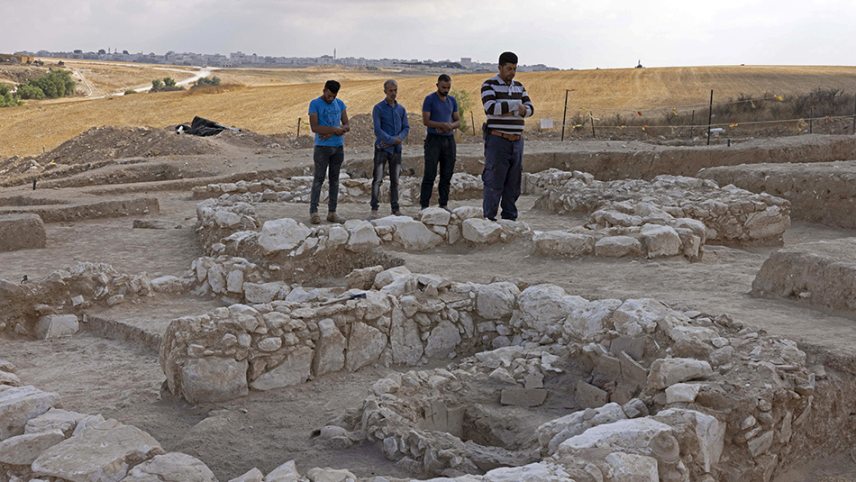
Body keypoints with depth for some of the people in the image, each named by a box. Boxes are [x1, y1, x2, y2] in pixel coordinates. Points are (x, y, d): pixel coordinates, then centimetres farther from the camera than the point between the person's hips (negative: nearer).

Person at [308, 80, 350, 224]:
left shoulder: (340, 104, 11)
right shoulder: (315, 104, -3)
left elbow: (346, 125, 5)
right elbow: (314, 127, -12)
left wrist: (331, 134, -11)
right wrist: (334, 129, -16)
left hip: (338, 146, 5)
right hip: (322, 147, -5)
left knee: (335, 179, 6)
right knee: (319, 179, -7)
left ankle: (332, 212, 10)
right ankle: (313, 212, -6)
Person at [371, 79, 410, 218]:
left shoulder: (401, 109, 12)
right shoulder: (378, 108, -3)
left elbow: (406, 128, 8)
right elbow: (377, 130, -10)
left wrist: (399, 139, -11)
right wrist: (393, 140, -14)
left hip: (396, 149, 4)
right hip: (381, 149, -4)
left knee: (395, 180, 7)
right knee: (377, 179, -8)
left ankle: (395, 208, 14)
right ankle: (374, 209, -5)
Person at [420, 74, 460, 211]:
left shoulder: (452, 100, 13)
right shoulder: (430, 99, -2)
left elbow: (458, 121, 13)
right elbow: (425, 121, -9)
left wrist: (451, 126, -10)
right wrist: (442, 124, -21)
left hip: (449, 139, 5)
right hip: (433, 139, -5)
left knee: (447, 175, 4)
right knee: (430, 174, -8)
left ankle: (444, 204, 8)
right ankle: (424, 205, -8)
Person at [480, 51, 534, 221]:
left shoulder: (518, 86, 13)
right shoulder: (489, 85, -6)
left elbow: (530, 109, 7)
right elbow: (491, 108, -22)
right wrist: (515, 105, -14)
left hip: (517, 141, 6)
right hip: (497, 141, -6)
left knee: (513, 183, 7)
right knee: (494, 183, -6)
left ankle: (510, 219, 14)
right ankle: (489, 219, -2)